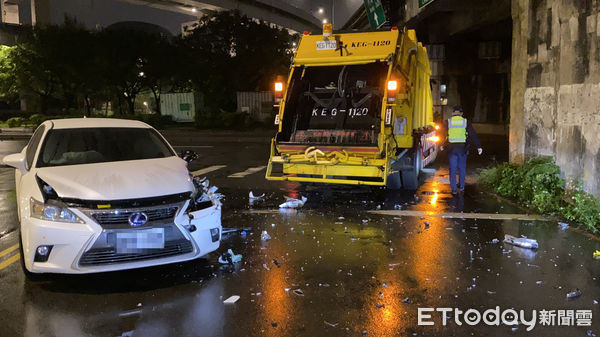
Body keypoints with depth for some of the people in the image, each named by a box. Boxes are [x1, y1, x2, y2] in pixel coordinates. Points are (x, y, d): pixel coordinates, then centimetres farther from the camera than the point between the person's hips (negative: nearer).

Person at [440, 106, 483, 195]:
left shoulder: (448, 122, -1)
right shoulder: (466, 122, -1)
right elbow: (473, 135, -3)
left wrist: (442, 145, 23)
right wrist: (478, 146, -2)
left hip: (452, 148, 0)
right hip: (463, 148, 0)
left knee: (452, 169, 6)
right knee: (462, 168, 16)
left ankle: (453, 189, 5)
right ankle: (461, 187, 21)